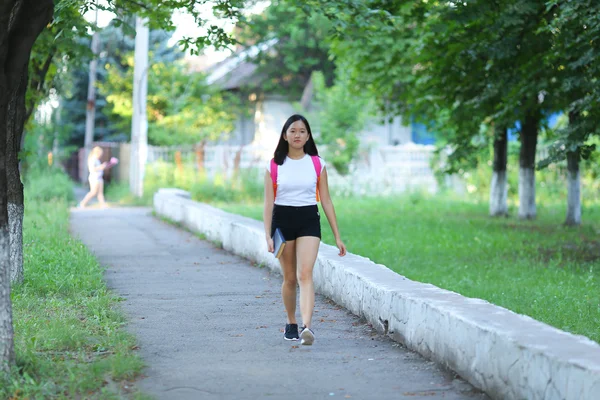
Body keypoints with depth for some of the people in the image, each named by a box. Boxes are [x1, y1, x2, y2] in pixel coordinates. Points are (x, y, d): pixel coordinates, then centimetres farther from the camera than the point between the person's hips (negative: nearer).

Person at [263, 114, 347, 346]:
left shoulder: (317, 164, 4)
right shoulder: (274, 165, 2)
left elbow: (326, 201, 6)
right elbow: (268, 202, 0)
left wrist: (337, 236, 5)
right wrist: (268, 235, -9)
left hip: (309, 221, -1)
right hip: (282, 220, 1)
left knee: (305, 275, -17)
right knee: (289, 278, 8)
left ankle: (306, 327, -28)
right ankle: (291, 323, 29)